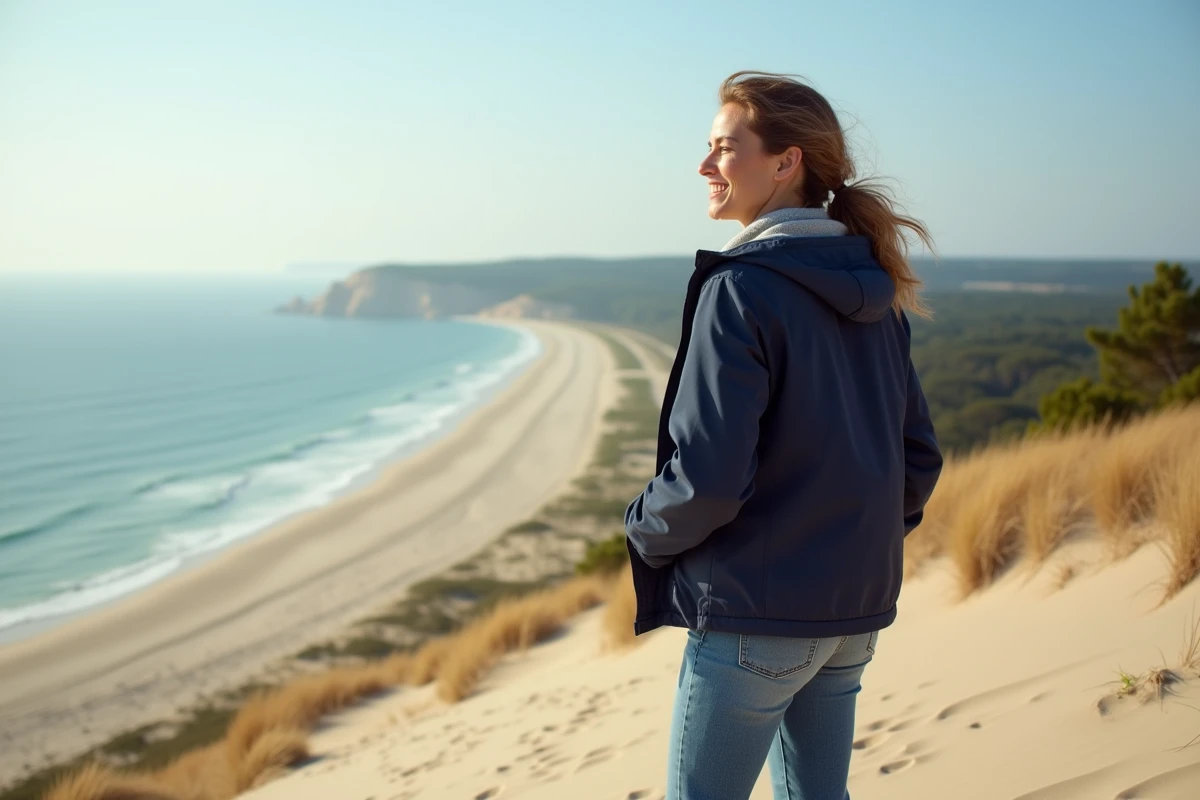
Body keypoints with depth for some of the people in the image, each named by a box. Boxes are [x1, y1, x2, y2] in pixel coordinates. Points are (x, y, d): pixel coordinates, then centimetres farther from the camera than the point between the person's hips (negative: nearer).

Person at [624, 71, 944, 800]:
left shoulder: (742, 290, -17)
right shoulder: (873, 297, 7)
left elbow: (709, 479, -22)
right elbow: (919, 458, 12)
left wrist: (645, 531, -3)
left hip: (755, 611, -8)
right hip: (855, 611, 8)